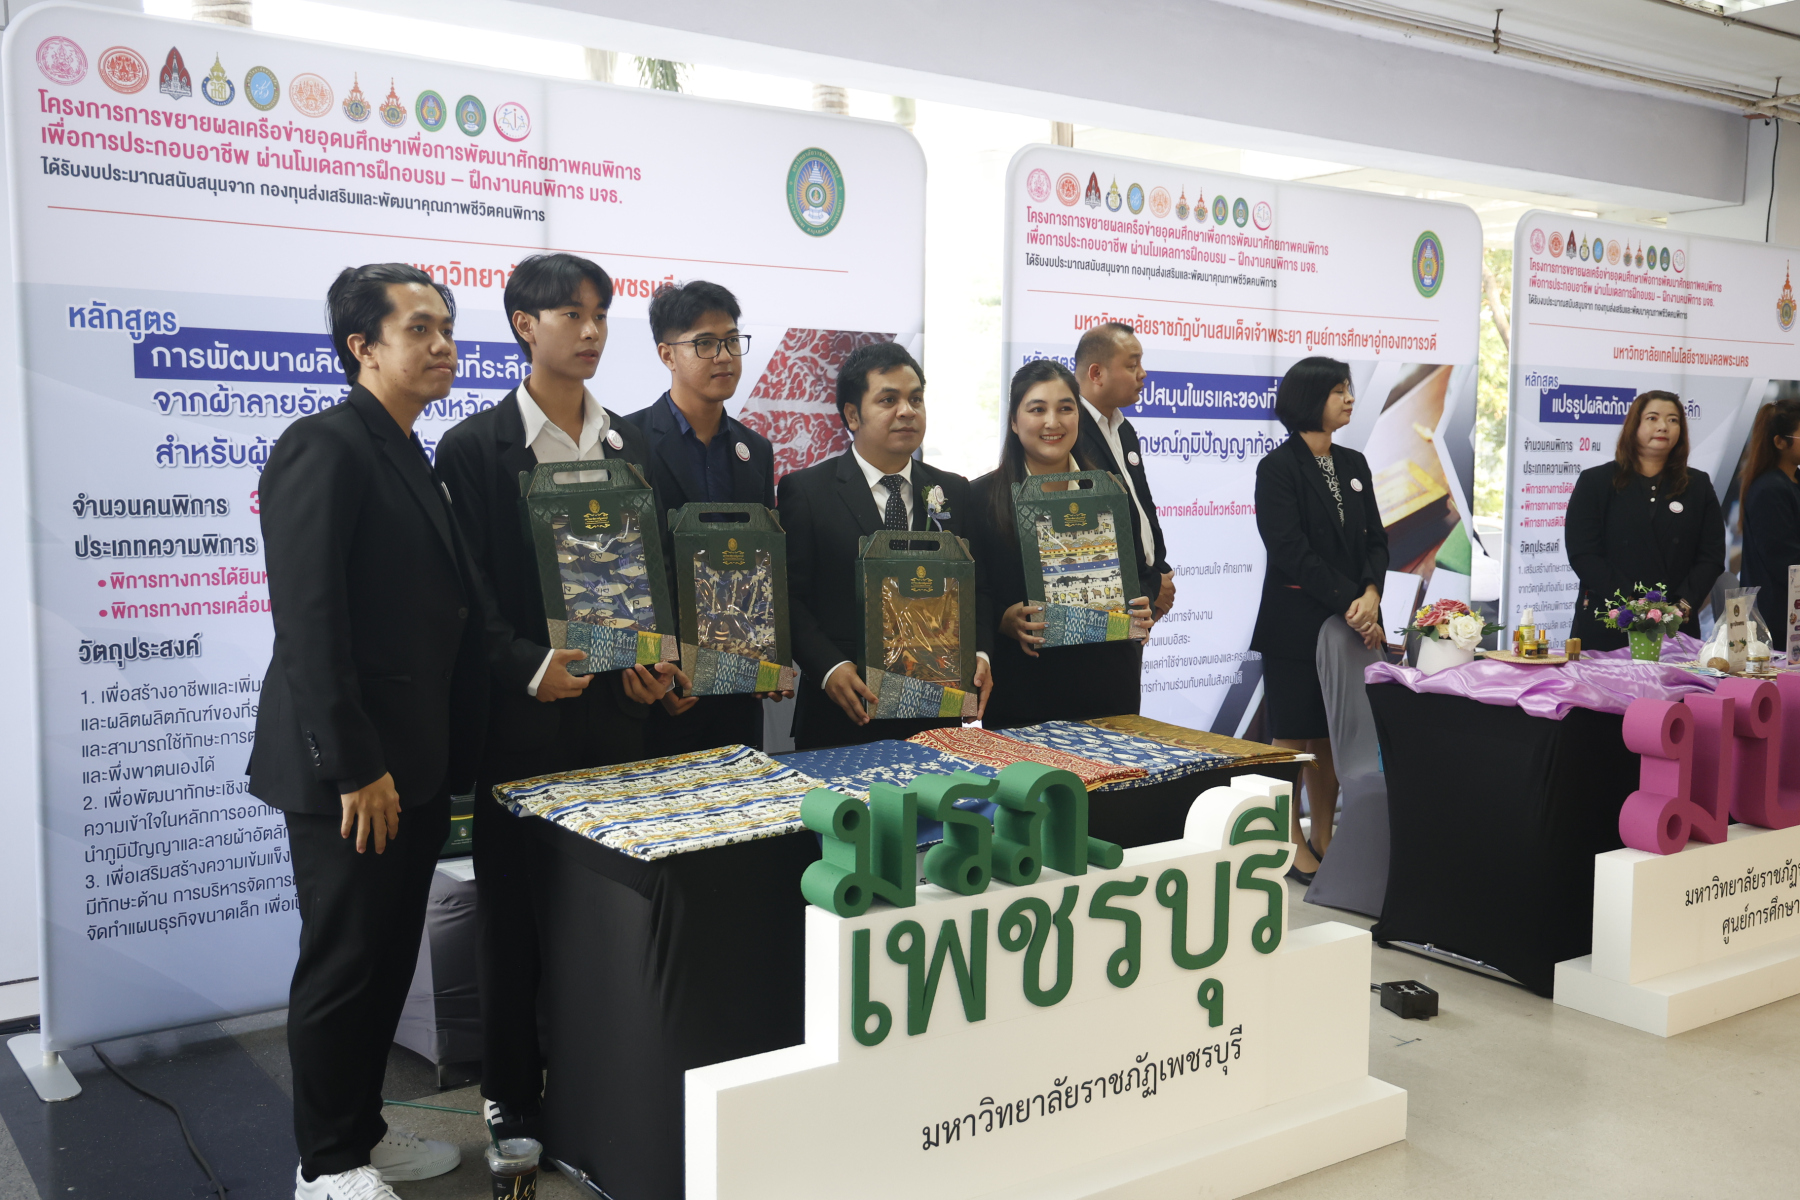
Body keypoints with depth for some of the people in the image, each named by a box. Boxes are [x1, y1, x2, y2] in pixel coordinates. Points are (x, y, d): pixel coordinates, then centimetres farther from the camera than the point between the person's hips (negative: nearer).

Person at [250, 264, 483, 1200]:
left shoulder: (411, 457, 15)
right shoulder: (324, 448, -14)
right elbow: (308, 621, -20)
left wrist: (448, 758, 14)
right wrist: (353, 766, -21)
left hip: (413, 764, 9)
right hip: (350, 770, -9)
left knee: (388, 959, 18)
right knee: (344, 966, 4)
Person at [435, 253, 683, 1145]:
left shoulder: (630, 443, 11)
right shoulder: (474, 447, -3)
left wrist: (656, 662, -2)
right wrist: (529, 668, -20)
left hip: (617, 705, 4)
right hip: (522, 714, -3)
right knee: (514, 910, 7)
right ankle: (512, 1097, 21)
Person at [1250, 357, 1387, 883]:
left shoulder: (1353, 464, 13)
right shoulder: (1277, 468, -8)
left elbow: (1375, 539, 10)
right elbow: (1292, 552, -15)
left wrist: (1371, 594, -9)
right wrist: (1350, 604, -17)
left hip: (1352, 620, 6)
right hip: (1295, 619, -6)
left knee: (1333, 732, 10)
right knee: (1294, 733, 1)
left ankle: (1324, 836, 21)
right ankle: (1293, 844, 11)